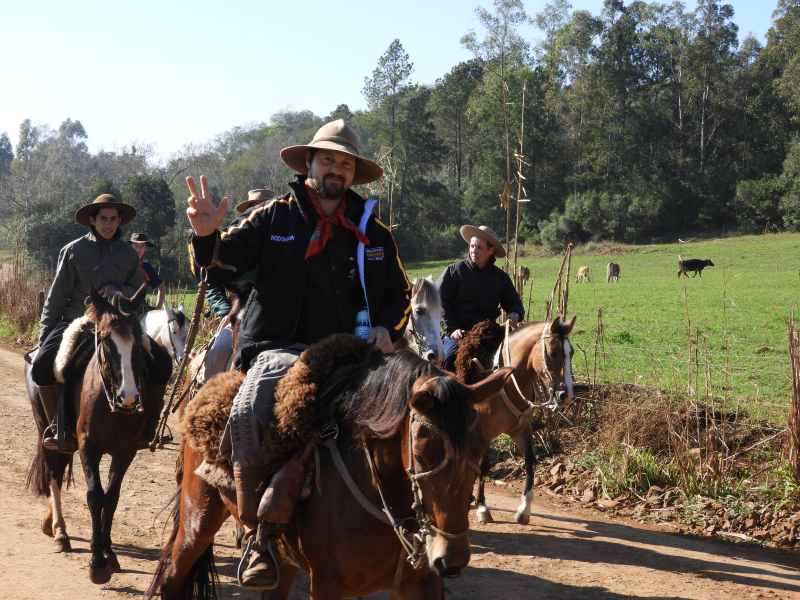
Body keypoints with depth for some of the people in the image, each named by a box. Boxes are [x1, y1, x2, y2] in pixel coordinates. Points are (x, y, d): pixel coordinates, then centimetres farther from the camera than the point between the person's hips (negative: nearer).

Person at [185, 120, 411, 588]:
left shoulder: (372, 230, 16)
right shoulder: (274, 218, 9)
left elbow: (399, 293, 24)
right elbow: (222, 268, 3)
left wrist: (386, 326, 3)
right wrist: (207, 235, -18)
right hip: (283, 350, -3)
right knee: (247, 415, -31)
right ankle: (260, 540, -21)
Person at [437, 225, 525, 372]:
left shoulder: (501, 277, 12)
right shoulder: (453, 271, 2)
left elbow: (514, 303, 17)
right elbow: (440, 303, -1)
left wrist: (515, 314, -8)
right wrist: (451, 329, -12)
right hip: (458, 334, -3)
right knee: (451, 357, -30)